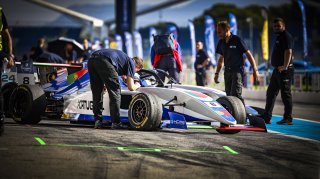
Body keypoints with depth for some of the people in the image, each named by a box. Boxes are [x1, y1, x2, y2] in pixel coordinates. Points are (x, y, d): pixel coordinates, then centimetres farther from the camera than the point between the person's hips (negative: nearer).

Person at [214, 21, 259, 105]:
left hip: (237, 70, -6)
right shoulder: (221, 43, 8)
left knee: (236, 95, -17)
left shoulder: (237, 40, -10)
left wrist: (255, 70, -8)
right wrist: (217, 73, 17)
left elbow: (248, 54, -6)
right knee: (229, 95, 5)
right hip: (227, 72, 6)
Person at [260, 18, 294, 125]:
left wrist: (285, 66, -28)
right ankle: (267, 118, 17)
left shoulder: (286, 36, -11)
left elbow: (288, 52, -21)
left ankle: (288, 119, -2)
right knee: (270, 93, 12)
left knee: (286, 94, -6)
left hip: (284, 70, -11)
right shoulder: (279, 37, 20)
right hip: (277, 69, 11)